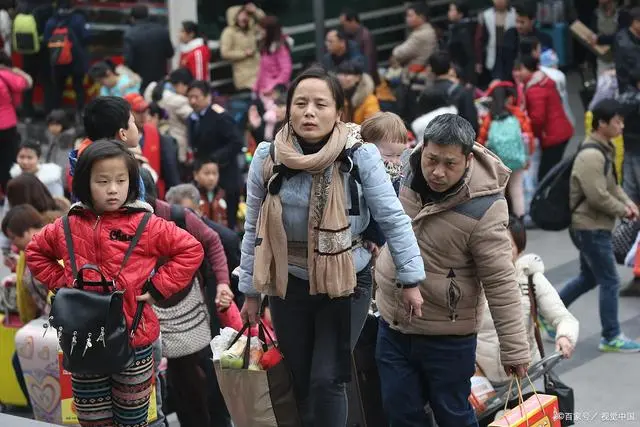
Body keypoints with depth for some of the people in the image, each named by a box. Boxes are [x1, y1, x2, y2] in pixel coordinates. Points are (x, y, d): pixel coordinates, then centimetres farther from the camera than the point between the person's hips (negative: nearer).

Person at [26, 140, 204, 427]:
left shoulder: (145, 225, -9)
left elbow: (191, 250, -5)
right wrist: (61, 282, 5)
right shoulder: (68, 227, 1)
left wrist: (158, 287, -9)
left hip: (134, 340, -2)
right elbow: (35, 252, 18)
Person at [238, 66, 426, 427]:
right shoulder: (267, 158, -6)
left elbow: (393, 219, -10)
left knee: (327, 381, -8)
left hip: (346, 283, -3)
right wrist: (250, 291, 7)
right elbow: (254, 229, 3)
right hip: (289, 284, 3)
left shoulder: (361, 156, -15)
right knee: (302, 383, 12)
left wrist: (410, 279, -9)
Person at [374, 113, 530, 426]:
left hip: (447, 336, -6)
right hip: (392, 323, 6)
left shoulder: (482, 209, -25)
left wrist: (514, 349, -18)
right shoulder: (409, 169, -8)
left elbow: (500, 283, -21)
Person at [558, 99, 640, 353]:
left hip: (593, 227, 10)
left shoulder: (604, 149, 10)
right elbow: (598, 197, -26)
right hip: (591, 228, -10)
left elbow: (611, 183, 19)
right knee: (610, 282, -2)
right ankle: (611, 338, 8)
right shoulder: (591, 156, -24)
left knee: (589, 277, 21)